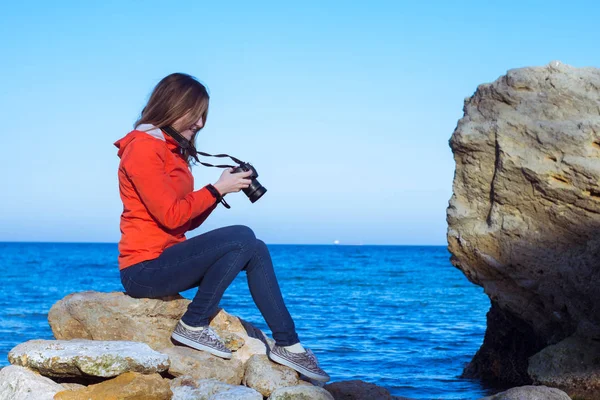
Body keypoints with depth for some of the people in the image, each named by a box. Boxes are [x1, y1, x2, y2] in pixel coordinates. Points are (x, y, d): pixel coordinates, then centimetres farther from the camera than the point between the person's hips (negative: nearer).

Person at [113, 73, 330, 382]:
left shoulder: (171, 150, 17)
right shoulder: (143, 148, -12)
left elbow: (187, 221, 13)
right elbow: (170, 216, -19)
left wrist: (222, 188, 2)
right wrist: (217, 189, -11)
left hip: (165, 258, 10)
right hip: (145, 269, -10)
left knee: (256, 250, 2)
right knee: (241, 238, -21)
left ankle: (287, 344, 0)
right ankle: (193, 326, -13)